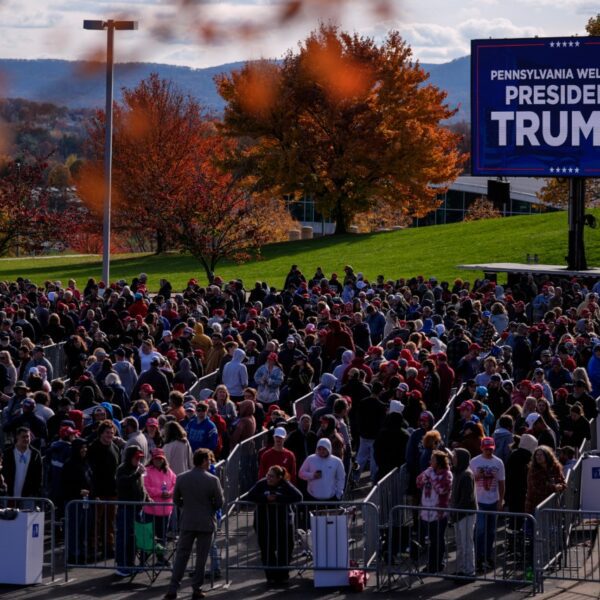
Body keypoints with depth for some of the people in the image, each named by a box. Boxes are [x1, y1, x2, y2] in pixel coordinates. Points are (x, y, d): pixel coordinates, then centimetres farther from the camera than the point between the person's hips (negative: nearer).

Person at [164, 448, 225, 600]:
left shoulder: (181, 478, -3)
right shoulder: (212, 480, -13)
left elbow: (176, 499, 5)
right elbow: (219, 503, -9)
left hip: (187, 523, 2)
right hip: (206, 523, -2)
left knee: (181, 555, 7)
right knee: (201, 557, 8)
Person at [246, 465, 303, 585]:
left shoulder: (285, 486, -6)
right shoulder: (261, 484, -3)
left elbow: (298, 497, -18)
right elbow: (250, 497, -10)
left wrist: (278, 498, -21)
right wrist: (266, 498, -23)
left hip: (283, 522, -1)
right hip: (264, 523, 1)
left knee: (285, 548, 1)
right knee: (267, 550, 3)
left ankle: (282, 575, 17)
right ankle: (271, 575, 15)